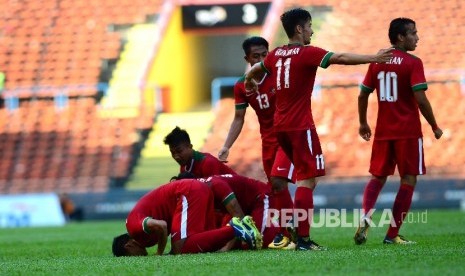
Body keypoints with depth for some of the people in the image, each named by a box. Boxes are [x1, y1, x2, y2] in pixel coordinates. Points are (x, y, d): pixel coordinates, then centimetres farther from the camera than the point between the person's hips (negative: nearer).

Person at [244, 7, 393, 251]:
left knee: (305, 178, 17)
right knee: (307, 180, -8)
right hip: (300, 126, -8)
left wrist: (249, 82, 53)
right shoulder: (307, 54, -10)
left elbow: (255, 69, 30)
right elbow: (340, 58, -21)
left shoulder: (276, 54, 12)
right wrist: (373, 58, -24)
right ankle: (303, 239, -15)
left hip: (280, 126, 8)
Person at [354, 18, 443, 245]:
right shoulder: (412, 63, -10)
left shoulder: (377, 62, 7)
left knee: (378, 177, 16)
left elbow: (363, 95, 10)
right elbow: (421, 99, -16)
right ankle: (392, 234, -1)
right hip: (408, 132, -5)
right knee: (409, 179, 4)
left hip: (383, 131, 5)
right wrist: (434, 127, -5)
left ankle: (365, 217, -10)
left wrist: (363, 123, 23)